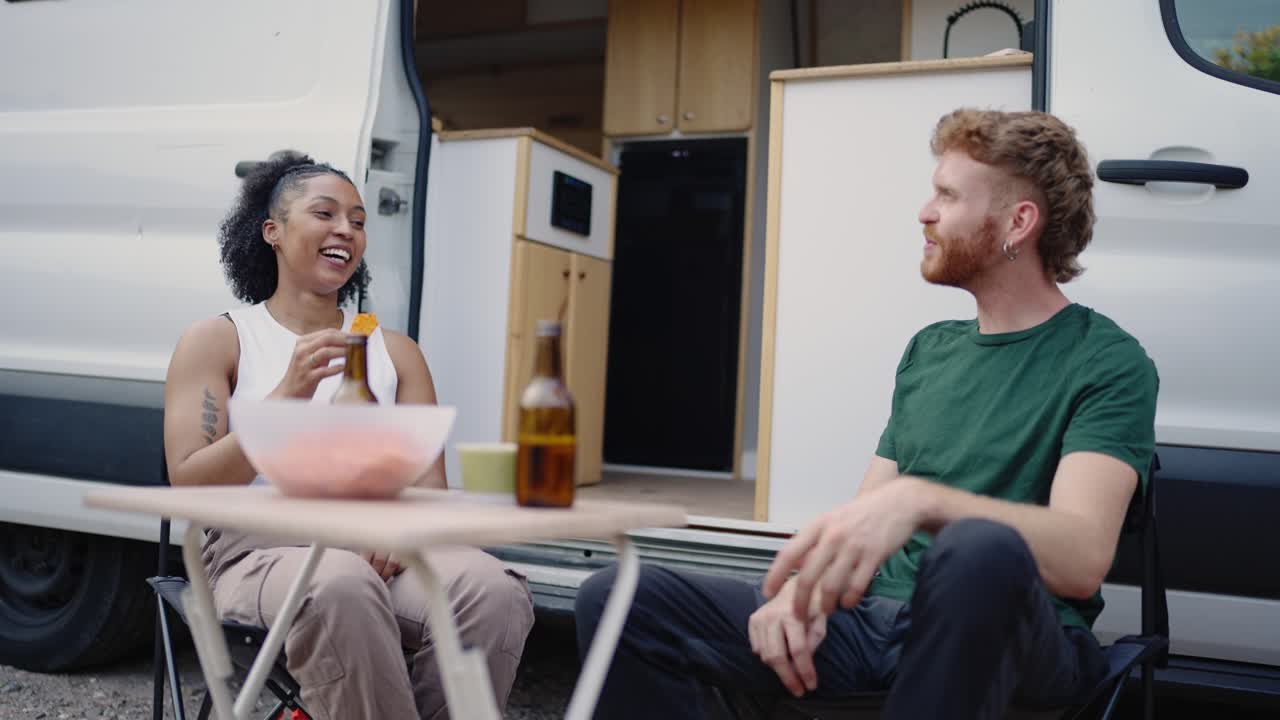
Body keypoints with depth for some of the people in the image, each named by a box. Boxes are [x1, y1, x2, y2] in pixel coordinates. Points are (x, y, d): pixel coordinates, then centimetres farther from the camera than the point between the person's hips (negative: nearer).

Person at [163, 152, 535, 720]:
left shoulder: (395, 351, 14)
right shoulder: (216, 341, 6)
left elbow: (431, 484, 9)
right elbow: (189, 487, -4)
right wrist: (288, 396, -17)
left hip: (375, 553, 3)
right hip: (260, 553, -3)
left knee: (496, 593, -29)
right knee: (342, 587, -39)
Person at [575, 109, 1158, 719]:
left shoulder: (1106, 361, -4)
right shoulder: (928, 350, 17)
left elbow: (1081, 557, -20)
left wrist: (919, 500, -36)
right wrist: (803, 583, -7)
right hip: (873, 620, 5)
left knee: (981, 551, -42)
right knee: (617, 600, -13)